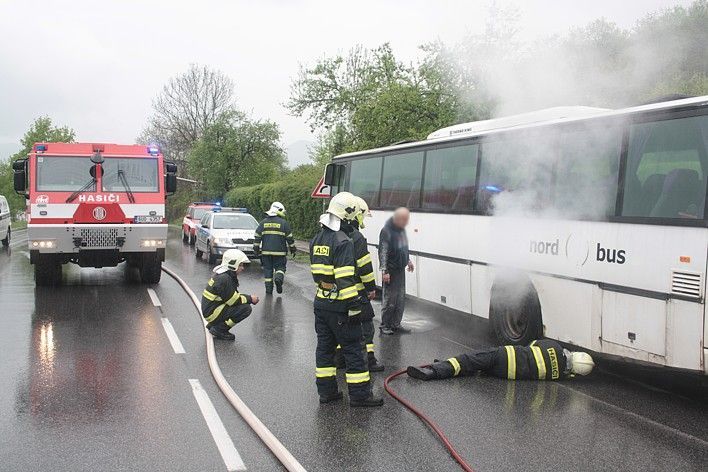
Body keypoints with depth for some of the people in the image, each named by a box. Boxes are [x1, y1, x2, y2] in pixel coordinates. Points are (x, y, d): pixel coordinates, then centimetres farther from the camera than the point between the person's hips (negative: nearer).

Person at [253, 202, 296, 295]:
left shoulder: (263, 222, 7)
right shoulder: (283, 223, -3)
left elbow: (257, 237, 6)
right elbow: (289, 238, -1)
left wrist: (256, 249, 10)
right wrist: (292, 249, 8)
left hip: (266, 252, 3)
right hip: (279, 252, -3)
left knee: (267, 269, 10)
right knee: (280, 267, 9)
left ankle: (268, 289, 10)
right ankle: (278, 278, -21)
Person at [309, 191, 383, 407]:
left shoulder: (317, 239, 10)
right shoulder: (343, 242, -18)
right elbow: (345, 279, -22)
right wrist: (354, 307, -20)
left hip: (321, 302, 8)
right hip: (339, 306, -8)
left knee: (325, 346, 13)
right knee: (353, 349, 0)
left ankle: (326, 391, 19)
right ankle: (360, 395, 4)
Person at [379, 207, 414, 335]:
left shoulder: (401, 228, 8)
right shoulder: (386, 231, -18)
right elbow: (383, 252, -20)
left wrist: (408, 260, 28)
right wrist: (384, 271, -21)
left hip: (401, 269, 8)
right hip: (391, 271, -8)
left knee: (400, 299, 12)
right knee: (389, 300, -1)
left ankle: (395, 324, 22)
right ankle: (384, 326, 11)